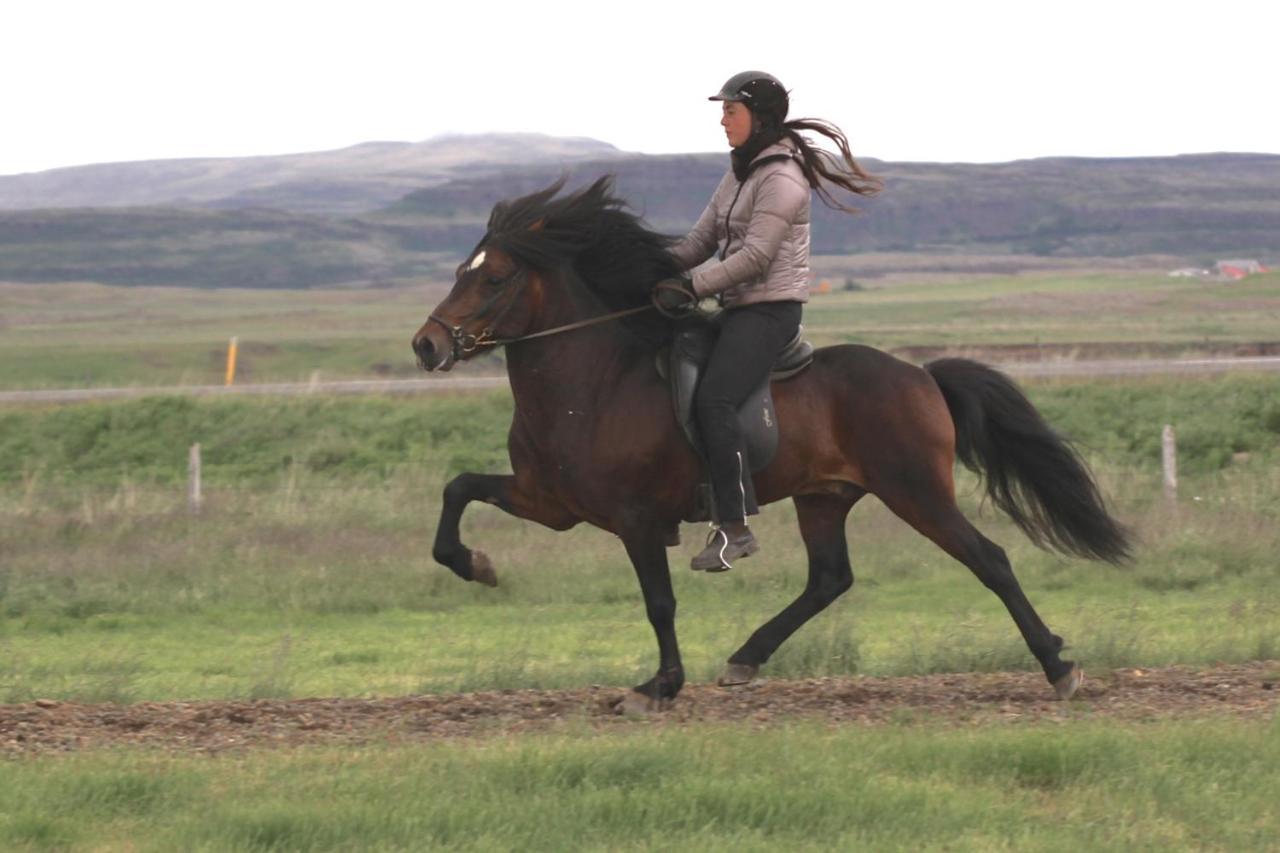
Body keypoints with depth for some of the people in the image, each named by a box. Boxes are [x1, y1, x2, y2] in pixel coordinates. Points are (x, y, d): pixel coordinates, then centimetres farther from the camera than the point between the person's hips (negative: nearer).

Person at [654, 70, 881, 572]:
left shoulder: (781, 178, -13)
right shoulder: (741, 172, 17)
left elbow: (755, 255, -20)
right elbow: (703, 238, 16)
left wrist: (691, 285, -22)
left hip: (770, 306, -11)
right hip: (741, 307, 11)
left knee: (713, 400, -24)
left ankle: (735, 527, -25)